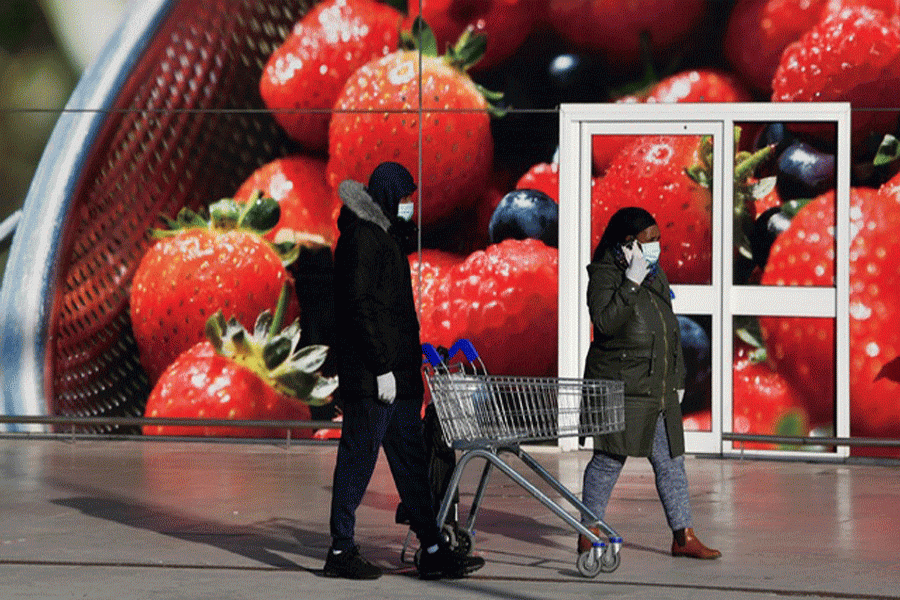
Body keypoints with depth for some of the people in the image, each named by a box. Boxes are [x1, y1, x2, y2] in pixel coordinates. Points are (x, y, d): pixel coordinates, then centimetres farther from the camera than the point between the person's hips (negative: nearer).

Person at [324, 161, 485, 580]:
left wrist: (410, 363, 20)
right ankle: (341, 550, 4)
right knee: (358, 458, -3)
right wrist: (381, 367, -21)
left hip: (397, 373, 10)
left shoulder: (387, 234, 18)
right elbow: (360, 306, -19)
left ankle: (432, 550, 10)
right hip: (371, 375, -10)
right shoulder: (362, 237, -13)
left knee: (410, 461, 9)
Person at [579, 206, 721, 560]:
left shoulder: (655, 274, 16)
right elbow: (605, 321, -25)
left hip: (660, 390, 7)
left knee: (671, 461, 6)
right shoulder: (605, 276, -8)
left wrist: (677, 379, 22)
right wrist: (631, 284, -25)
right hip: (621, 386, -7)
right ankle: (589, 534, 6)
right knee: (610, 458, -5)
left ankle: (683, 536, 9)